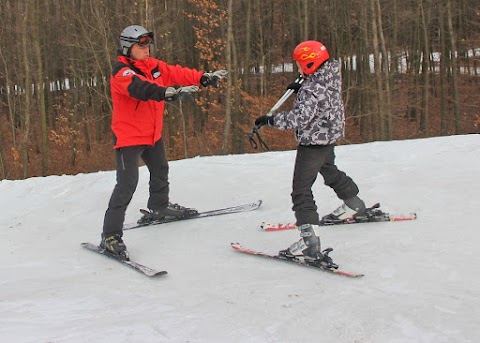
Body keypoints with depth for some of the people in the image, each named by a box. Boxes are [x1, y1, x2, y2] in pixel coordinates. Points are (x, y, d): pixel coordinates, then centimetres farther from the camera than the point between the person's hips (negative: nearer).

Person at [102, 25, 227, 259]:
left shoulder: (152, 65, 4)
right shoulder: (121, 73, -20)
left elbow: (176, 73, 4)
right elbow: (139, 88, -40)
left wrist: (203, 78, -8)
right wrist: (167, 93, -55)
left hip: (153, 133, 9)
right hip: (129, 135, -9)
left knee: (160, 170, 27)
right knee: (127, 183, -16)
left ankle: (159, 207, 54)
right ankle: (110, 235, -12)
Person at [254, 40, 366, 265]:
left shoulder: (312, 90, -28)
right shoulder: (332, 74, -1)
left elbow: (299, 118, -33)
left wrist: (271, 120, -26)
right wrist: (301, 87, 15)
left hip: (313, 142, -10)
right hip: (330, 137, 10)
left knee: (301, 190, -8)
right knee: (329, 171, 35)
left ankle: (309, 239, -17)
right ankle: (353, 204, 56)